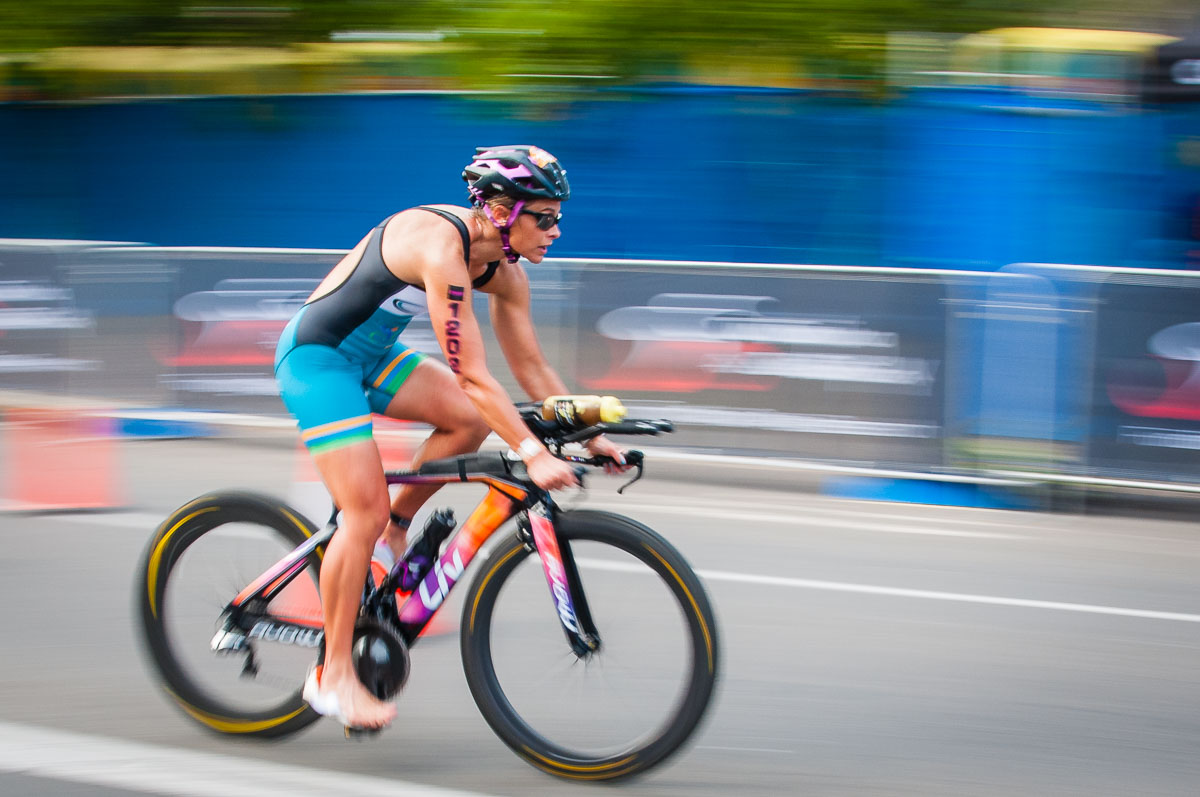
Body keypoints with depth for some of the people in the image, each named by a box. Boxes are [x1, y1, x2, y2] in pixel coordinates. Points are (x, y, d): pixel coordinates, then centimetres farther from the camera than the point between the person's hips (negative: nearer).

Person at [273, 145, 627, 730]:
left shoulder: (503, 270, -4)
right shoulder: (441, 246, -31)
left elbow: (531, 367, 4)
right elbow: (471, 374, -34)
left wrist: (589, 435, -3)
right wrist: (533, 454, -36)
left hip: (371, 354, 9)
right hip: (315, 356, -9)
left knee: (472, 420, -9)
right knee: (365, 510, -13)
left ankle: (393, 532, 9)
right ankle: (332, 677, -4)